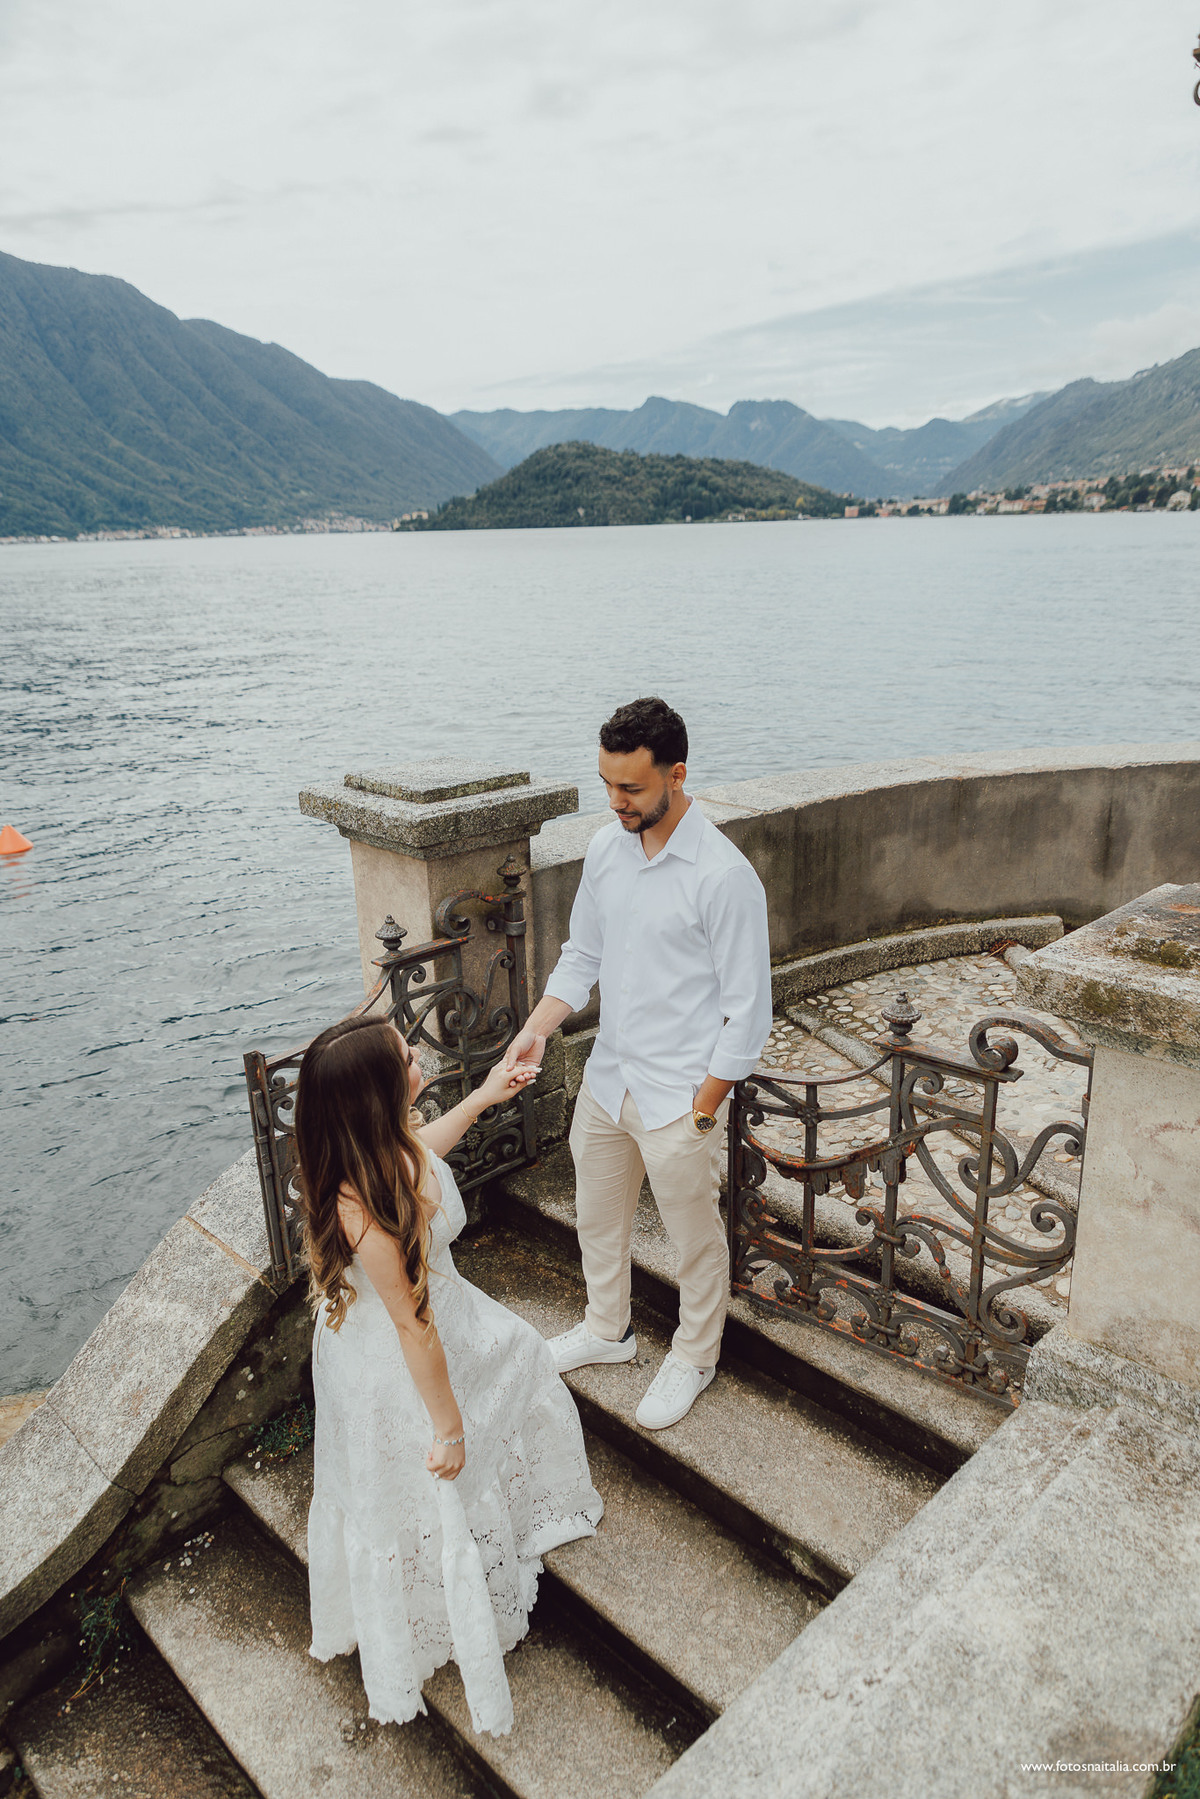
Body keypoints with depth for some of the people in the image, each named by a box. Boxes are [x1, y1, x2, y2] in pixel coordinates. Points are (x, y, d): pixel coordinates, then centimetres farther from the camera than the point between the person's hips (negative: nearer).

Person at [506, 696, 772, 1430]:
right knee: (597, 1218, 25)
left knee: (696, 1238, 15)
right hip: (607, 1078, 7)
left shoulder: (724, 876, -23)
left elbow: (748, 1010, -17)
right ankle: (608, 1329, 50)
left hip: (679, 1096, -6)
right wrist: (537, 1030, -6)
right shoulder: (606, 849, -2)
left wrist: (703, 1108, -15)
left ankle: (694, 1358, 41)